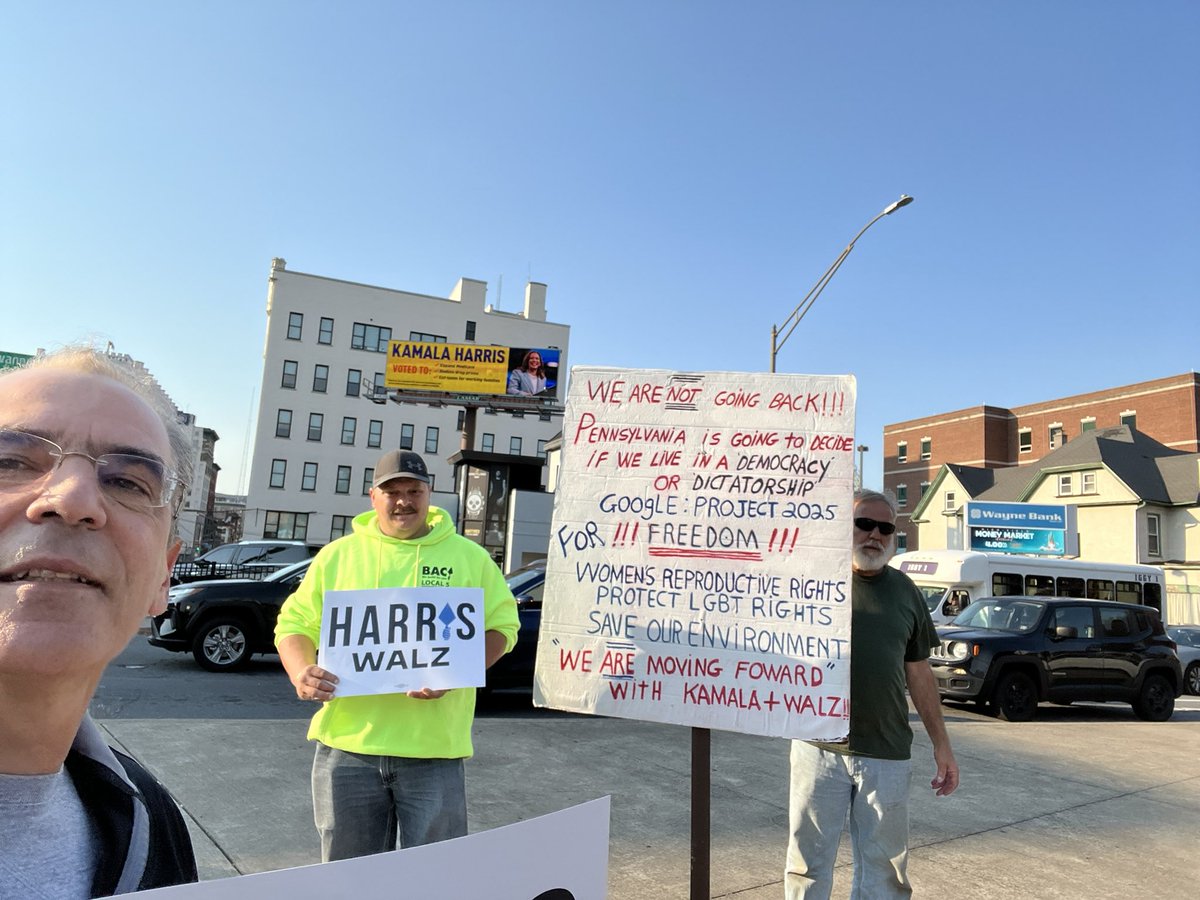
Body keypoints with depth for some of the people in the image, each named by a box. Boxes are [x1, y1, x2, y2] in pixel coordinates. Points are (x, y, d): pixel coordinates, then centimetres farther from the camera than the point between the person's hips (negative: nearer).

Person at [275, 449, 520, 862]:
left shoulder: (470, 557, 3)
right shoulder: (337, 555, 6)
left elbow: (501, 625, 2)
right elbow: (295, 624, 8)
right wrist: (301, 671, -13)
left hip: (434, 749, -1)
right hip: (348, 744, 2)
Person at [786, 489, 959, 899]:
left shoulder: (904, 591, 8)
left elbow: (919, 672, 13)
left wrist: (941, 743, 12)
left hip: (888, 754, 3)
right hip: (818, 747, -2)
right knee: (808, 864, 10)